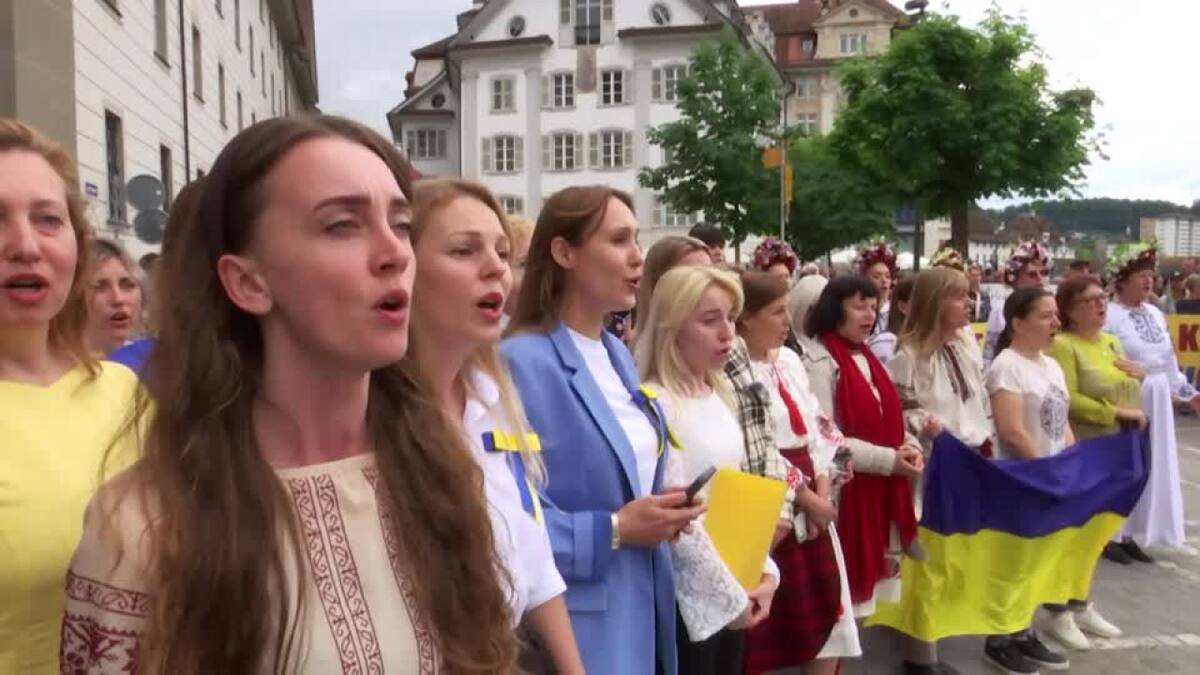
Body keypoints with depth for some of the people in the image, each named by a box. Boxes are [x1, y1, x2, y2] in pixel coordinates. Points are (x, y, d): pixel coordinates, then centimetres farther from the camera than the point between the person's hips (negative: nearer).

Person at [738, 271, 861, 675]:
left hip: (815, 497, 8)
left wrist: (822, 485, -3)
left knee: (828, 608, 14)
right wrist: (803, 495, -13)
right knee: (769, 618, 3)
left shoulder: (790, 360, 10)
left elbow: (817, 427, 10)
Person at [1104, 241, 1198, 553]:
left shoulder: (1155, 313, 10)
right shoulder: (1108, 315, -14)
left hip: (1156, 401, 8)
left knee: (1152, 465, 11)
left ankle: (1134, 533, 21)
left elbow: (1168, 358, 19)